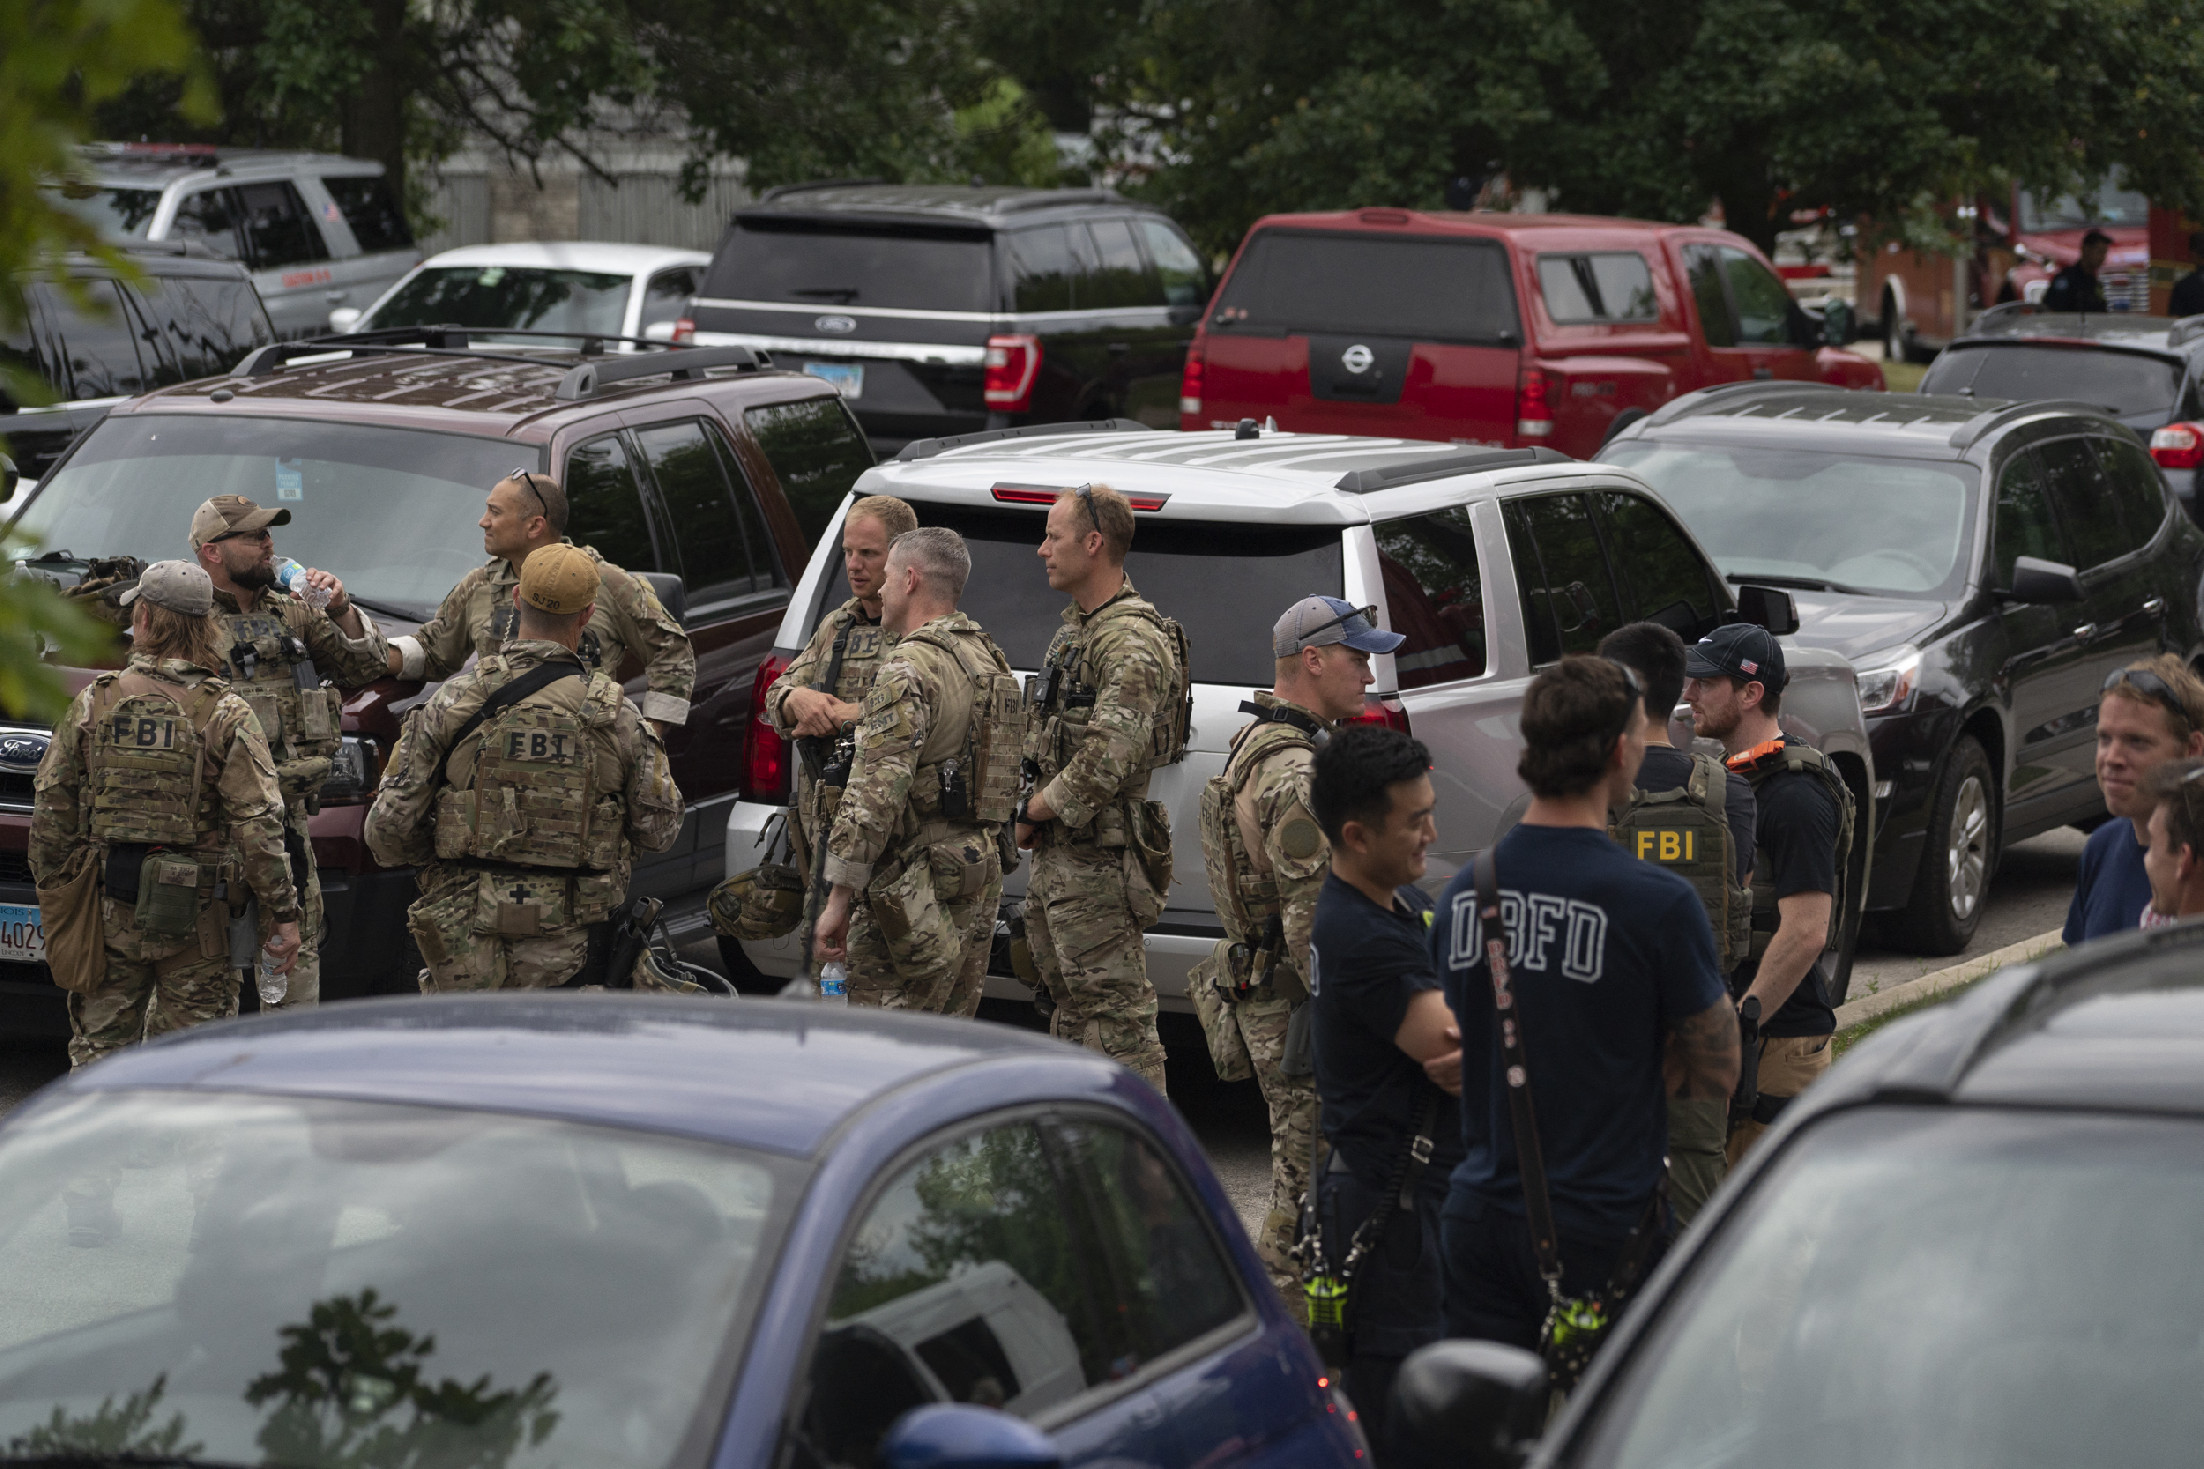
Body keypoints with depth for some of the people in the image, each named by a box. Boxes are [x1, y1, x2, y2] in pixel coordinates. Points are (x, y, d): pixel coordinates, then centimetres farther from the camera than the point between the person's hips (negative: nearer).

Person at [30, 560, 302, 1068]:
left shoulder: (94, 702, 0)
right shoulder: (224, 713, -6)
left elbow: (52, 807, 3)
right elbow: (258, 822, -11)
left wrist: (53, 884, 14)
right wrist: (283, 912, -7)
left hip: (109, 909, 2)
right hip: (196, 913, -2)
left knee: (100, 1049, 10)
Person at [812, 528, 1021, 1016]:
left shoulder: (910, 669, -15)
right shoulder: (991, 661, 16)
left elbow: (875, 794, -21)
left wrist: (839, 897, -18)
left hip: (918, 884, -9)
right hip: (982, 881, 9)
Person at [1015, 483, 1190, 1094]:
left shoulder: (1132, 643, -17)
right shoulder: (1073, 630, 16)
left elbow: (1105, 761, -26)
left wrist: (1031, 812, -13)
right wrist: (1031, 815, 8)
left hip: (1098, 860, -10)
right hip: (1055, 856, 10)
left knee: (1117, 1014, -9)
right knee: (1070, 1007, 17)